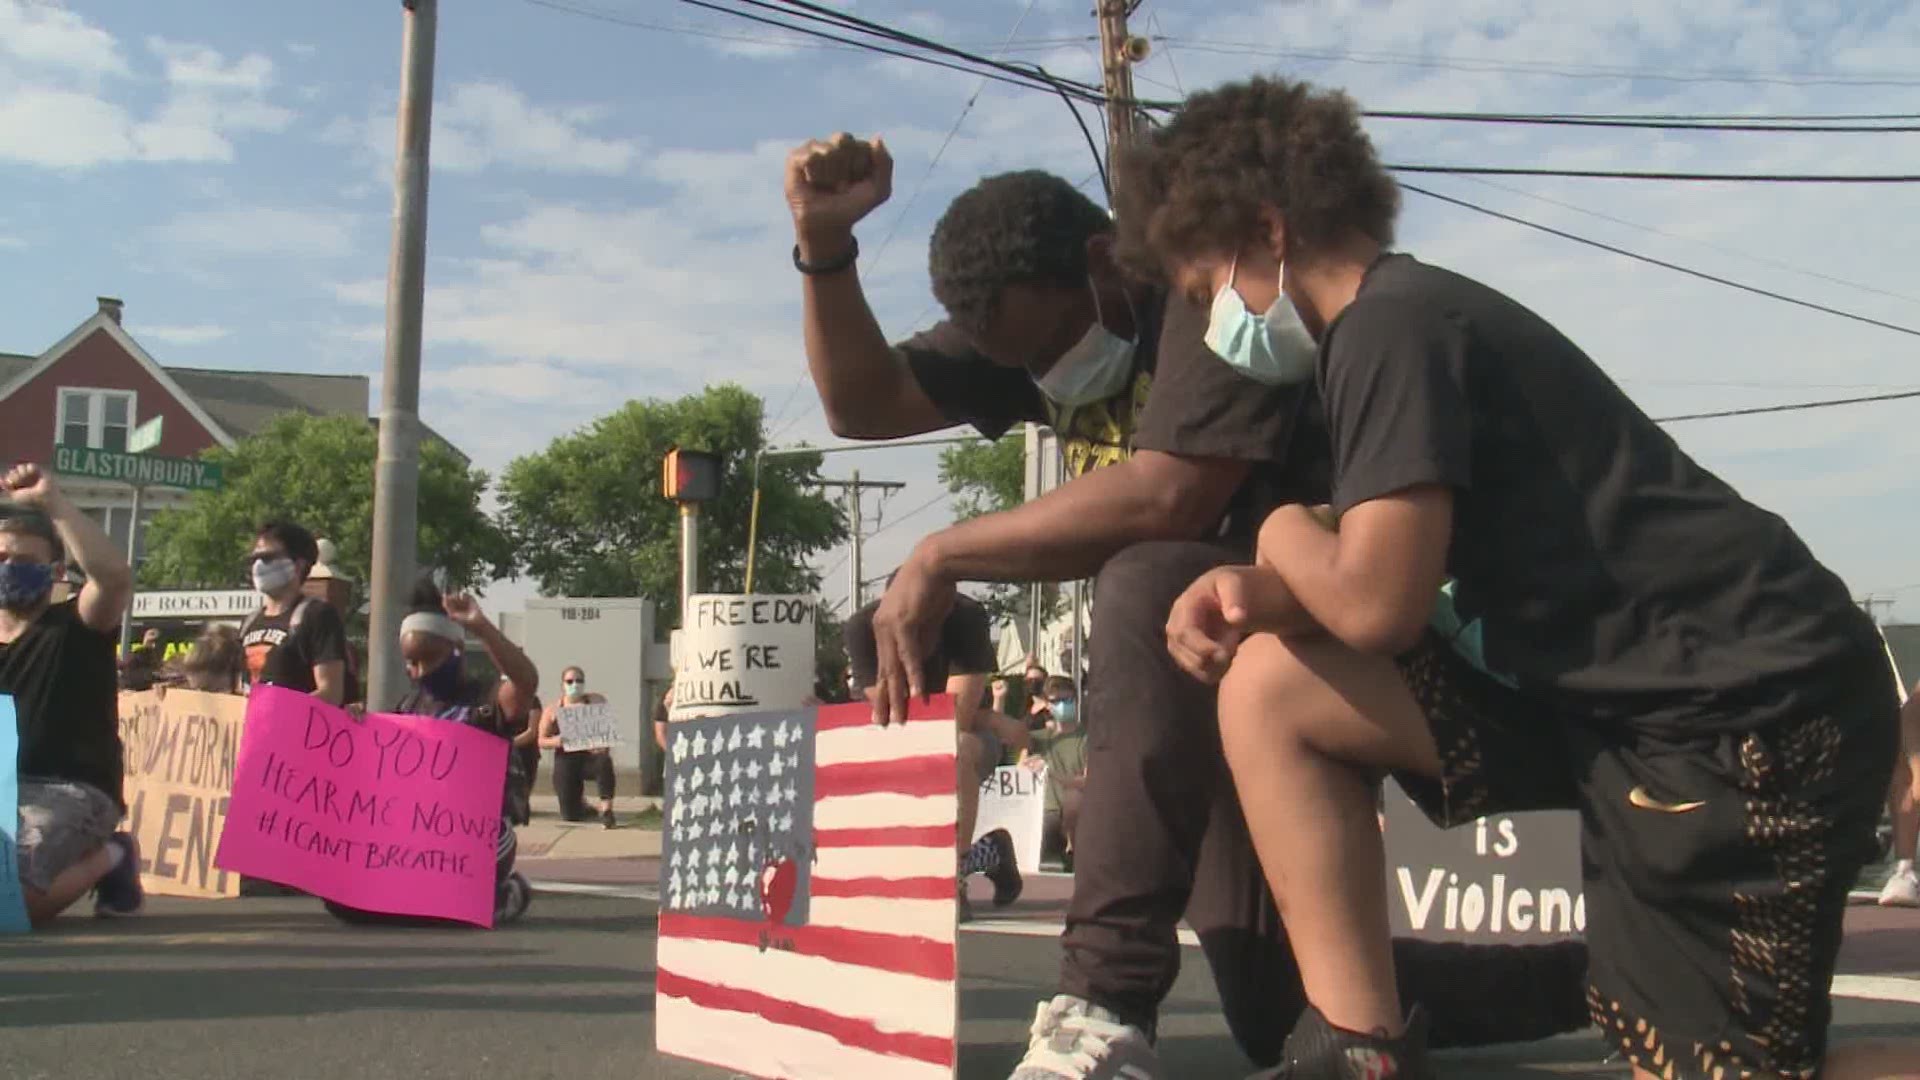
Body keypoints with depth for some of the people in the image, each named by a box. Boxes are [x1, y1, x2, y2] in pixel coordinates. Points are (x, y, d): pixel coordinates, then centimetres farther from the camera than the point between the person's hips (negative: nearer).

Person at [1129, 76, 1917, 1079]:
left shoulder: (1393, 325, -15)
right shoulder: (1412, 316, 15)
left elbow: (1376, 609, -21)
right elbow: (1379, 575, 16)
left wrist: (1285, 541, 0)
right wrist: (1254, 592, -3)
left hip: (1748, 705, -10)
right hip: (1628, 688, 10)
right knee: (1269, 685, 4)